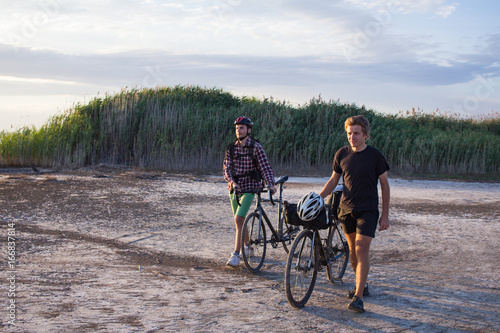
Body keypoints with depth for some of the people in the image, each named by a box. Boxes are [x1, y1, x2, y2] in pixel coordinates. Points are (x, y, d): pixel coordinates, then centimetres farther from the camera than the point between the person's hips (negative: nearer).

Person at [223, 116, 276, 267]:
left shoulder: (256, 147, -7)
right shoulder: (231, 148, 5)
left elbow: (265, 167, -12)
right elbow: (227, 168, -2)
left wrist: (270, 184, -27)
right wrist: (231, 181, -22)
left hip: (249, 188, -5)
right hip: (234, 189, 5)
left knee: (238, 219, -18)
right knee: (240, 221, 16)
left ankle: (236, 254, -16)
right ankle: (247, 246, 39)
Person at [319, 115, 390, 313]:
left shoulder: (375, 156, -7)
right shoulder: (342, 154, 2)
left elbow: (384, 185, -1)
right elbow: (333, 180, 14)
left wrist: (385, 215, -3)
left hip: (367, 210, -4)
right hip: (346, 208, 4)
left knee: (362, 249, -12)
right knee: (353, 250, 11)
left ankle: (358, 297, -12)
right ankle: (362, 285, 30)